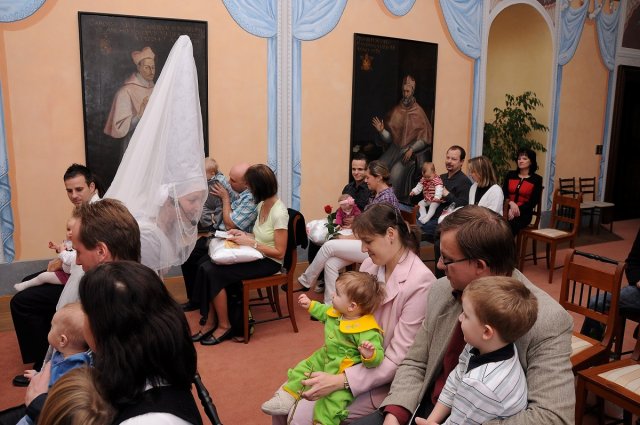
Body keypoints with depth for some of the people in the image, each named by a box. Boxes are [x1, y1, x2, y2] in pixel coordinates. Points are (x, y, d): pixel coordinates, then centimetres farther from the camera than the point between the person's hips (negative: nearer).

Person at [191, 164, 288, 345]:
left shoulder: (279, 213, -19)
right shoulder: (262, 204, 7)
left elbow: (279, 252, -19)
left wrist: (250, 242, -20)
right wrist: (244, 234, 3)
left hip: (269, 262, -8)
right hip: (256, 256, 8)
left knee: (213, 273, -19)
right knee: (206, 267, -12)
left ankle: (224, 326, -3)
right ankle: (210, 322, -5)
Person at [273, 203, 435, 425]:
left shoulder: (420, 283, -23)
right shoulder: (369, 264, -2)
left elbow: (398, 360, -22)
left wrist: (339, 381, -28)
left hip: (382, 380, -6)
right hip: (351, 359, 6)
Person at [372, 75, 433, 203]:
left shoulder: (418, 112, -5)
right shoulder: (396, 111, 6)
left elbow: (425, 138, -5)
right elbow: (389, 138, 6)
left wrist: (411, 150, -16)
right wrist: (381, 131, -13)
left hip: (411, 152, -4)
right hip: (395, 148, 4)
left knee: (397, 172, -23)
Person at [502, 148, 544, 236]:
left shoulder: (537, 179, 5)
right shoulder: (510, 174, 15)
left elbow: (533, 202, -2)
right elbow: (503, 194, 5)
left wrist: (517, 210, -15)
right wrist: (511, 203, -16)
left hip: (523, 214, -2)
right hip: (507, 210, 2)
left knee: (509, 226, -35)